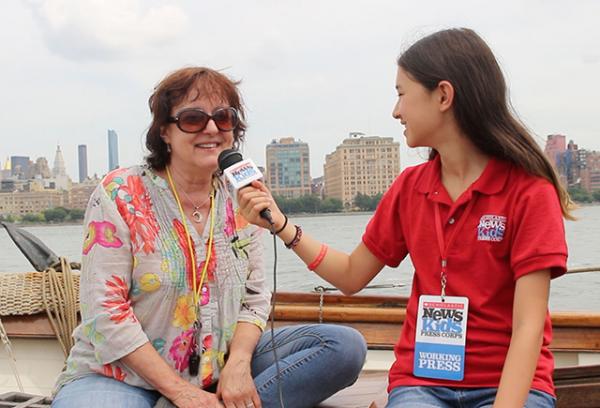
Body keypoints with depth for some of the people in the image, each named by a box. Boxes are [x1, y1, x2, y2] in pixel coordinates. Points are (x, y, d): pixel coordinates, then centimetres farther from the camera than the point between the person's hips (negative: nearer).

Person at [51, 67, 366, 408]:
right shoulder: (120, 194, -7)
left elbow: (255, 297, 8)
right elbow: (105, 311, -12)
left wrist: (238, 363, -13)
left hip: (221, 367, 5)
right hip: (125, 376, -5)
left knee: (347, 346, -10)